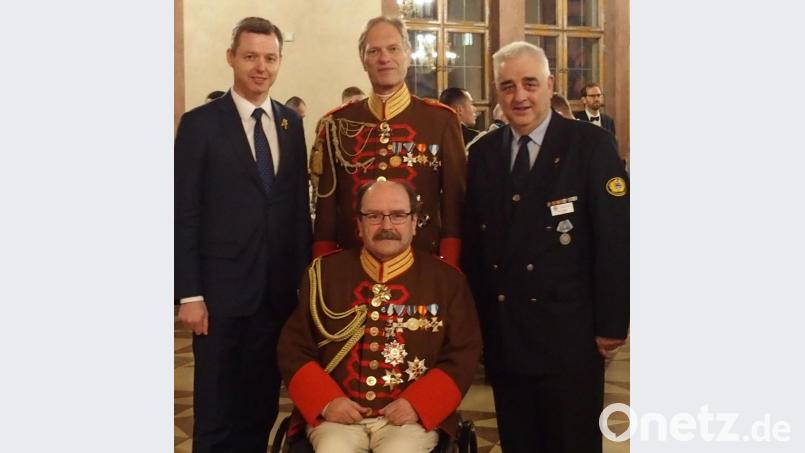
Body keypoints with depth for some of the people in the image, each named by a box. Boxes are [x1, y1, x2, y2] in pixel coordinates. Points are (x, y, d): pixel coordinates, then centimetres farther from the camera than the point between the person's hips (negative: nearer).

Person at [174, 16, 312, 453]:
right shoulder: (200, 123, -4)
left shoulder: (291, 123, 9)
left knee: (263, 404, 13)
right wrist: (189, 293, -11)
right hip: (222, 289, -4)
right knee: (216, 410, 6)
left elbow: (299, 205, 11)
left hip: (279, 289, 4)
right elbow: (184, 214, -7)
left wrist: (303, 275, 9)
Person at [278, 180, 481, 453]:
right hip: (338, 414, 0)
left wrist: (418, 404, -10)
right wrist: (326, 401, -7)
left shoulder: (446, 280, 5)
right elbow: (293, 349, 7)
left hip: (413, 416, 0)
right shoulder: (324, 273, 7)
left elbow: (463, 354, 3)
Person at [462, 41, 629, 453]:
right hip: (502, 335, 4)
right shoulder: (481, 153, 7)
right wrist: (476, 320, 6)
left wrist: (611, 324, -10)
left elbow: (615, 240, -9)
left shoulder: (592, 145, -6)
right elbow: (473, 242, 9)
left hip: (568, 335, -4)